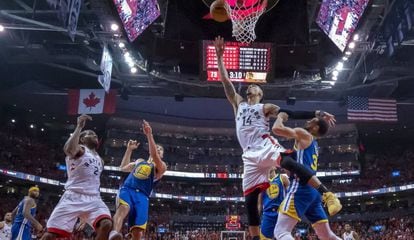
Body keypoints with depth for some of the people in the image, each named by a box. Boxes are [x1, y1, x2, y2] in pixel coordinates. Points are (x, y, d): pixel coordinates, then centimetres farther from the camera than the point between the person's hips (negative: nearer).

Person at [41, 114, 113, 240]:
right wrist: (79, 126, -18)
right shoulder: (79, 149, 2)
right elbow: (68, 149, -23)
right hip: (74, 197, -5)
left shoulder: (99, 159, 26)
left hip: (93, 199, 5)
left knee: (107, 224, -23)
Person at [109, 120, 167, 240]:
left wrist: (149, 135, -18)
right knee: (123, 208, -36)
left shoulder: (161, 167, 13)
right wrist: (129, 149, 29)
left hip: (142, 196, -1)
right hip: (127, 190, 1)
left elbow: (154, 156, -8)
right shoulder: (139, 161, 31)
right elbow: (123, 168, 36)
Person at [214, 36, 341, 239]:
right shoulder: (238, 103, 25)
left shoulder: (266, 108, 16)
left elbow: (291, 113, 7)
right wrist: (220, 56, 15)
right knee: (249, 201, -1)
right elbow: (225, 81, 20)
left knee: (290, 163, -35)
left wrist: (317, 113, -3)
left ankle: (328, 195, -40)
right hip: (250, 155, 4)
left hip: (267, 147, -4)